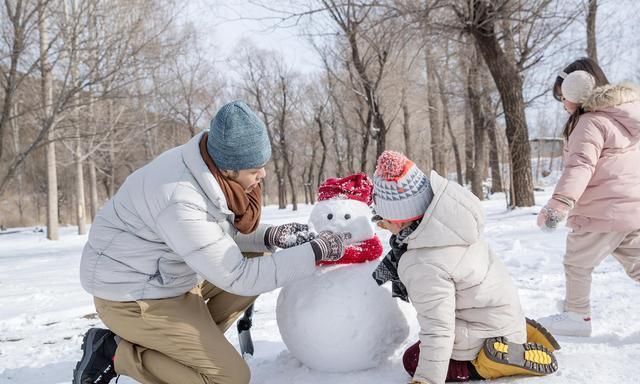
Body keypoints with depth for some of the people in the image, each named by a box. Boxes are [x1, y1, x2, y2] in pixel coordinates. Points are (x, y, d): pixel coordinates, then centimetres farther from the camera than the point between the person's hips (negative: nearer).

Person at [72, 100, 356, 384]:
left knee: (257, 266, 7)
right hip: (132, 296, -9)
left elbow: (221, 233, 8)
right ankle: (116, 353, -3)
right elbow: (237, 277, -26)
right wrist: (314, 252, -24)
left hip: (167, 278, 9)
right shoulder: (181, 202, -34)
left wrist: (267, 237, -10)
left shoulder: (210, 168, -8)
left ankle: (190, 342, 3)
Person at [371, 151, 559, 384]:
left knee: (414, 361, 4)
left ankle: (492, 363, -8)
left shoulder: (424, 267, -36)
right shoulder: (443, 214, -15)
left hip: (486, 331, -9)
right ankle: (519, 333, 19)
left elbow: (437, 331, -32)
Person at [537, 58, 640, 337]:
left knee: (577, 263, 9)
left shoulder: (591, 122, -14)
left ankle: (577, 315, 20)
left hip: (604, 210, -8)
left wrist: (560, 202, -36)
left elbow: (580, 166, -28)